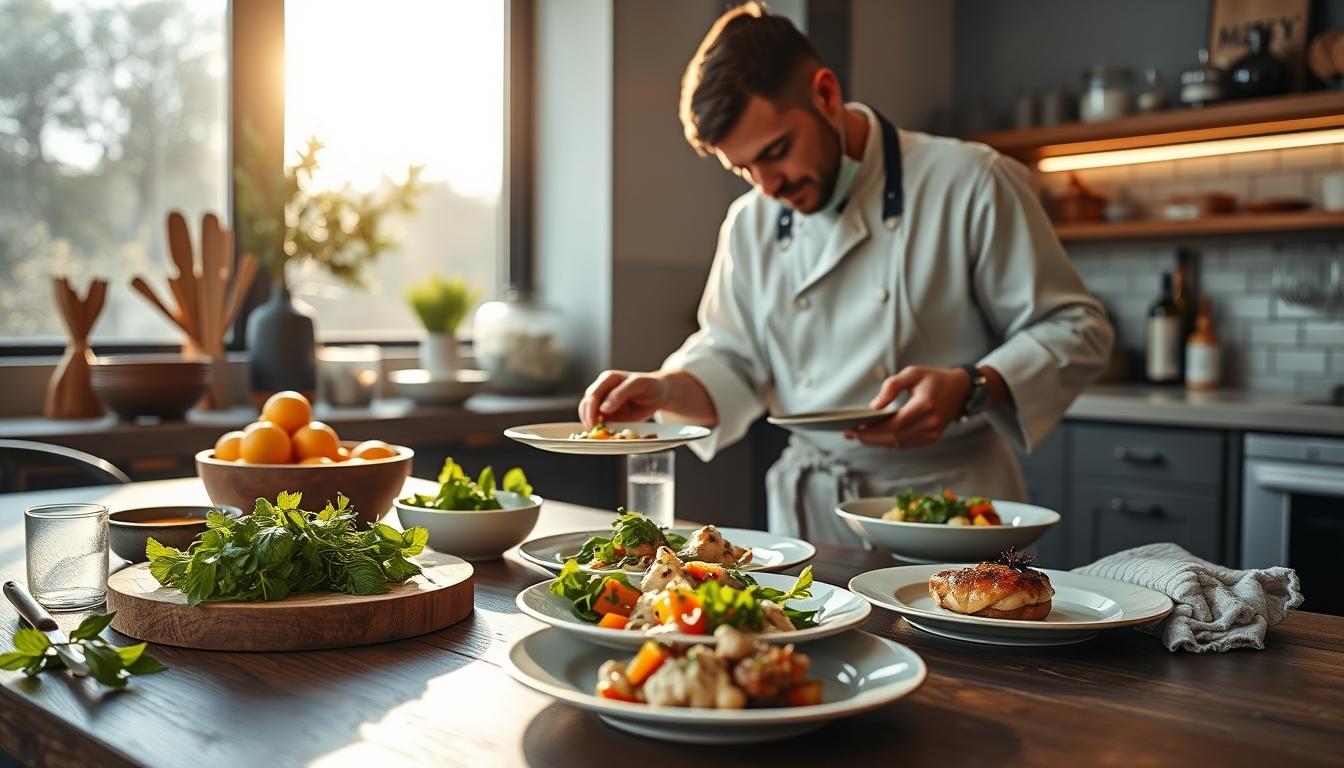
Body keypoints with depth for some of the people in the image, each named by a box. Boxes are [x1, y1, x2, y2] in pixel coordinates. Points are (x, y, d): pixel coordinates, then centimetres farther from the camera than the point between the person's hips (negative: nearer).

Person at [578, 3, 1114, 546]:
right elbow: (734, 362, 13)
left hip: (947, 507, -3)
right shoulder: (750, 224, 8)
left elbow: (1073, 330, -6)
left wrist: (969, 390, -21)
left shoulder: (969, 184, -9)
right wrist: (665, 390, -7)